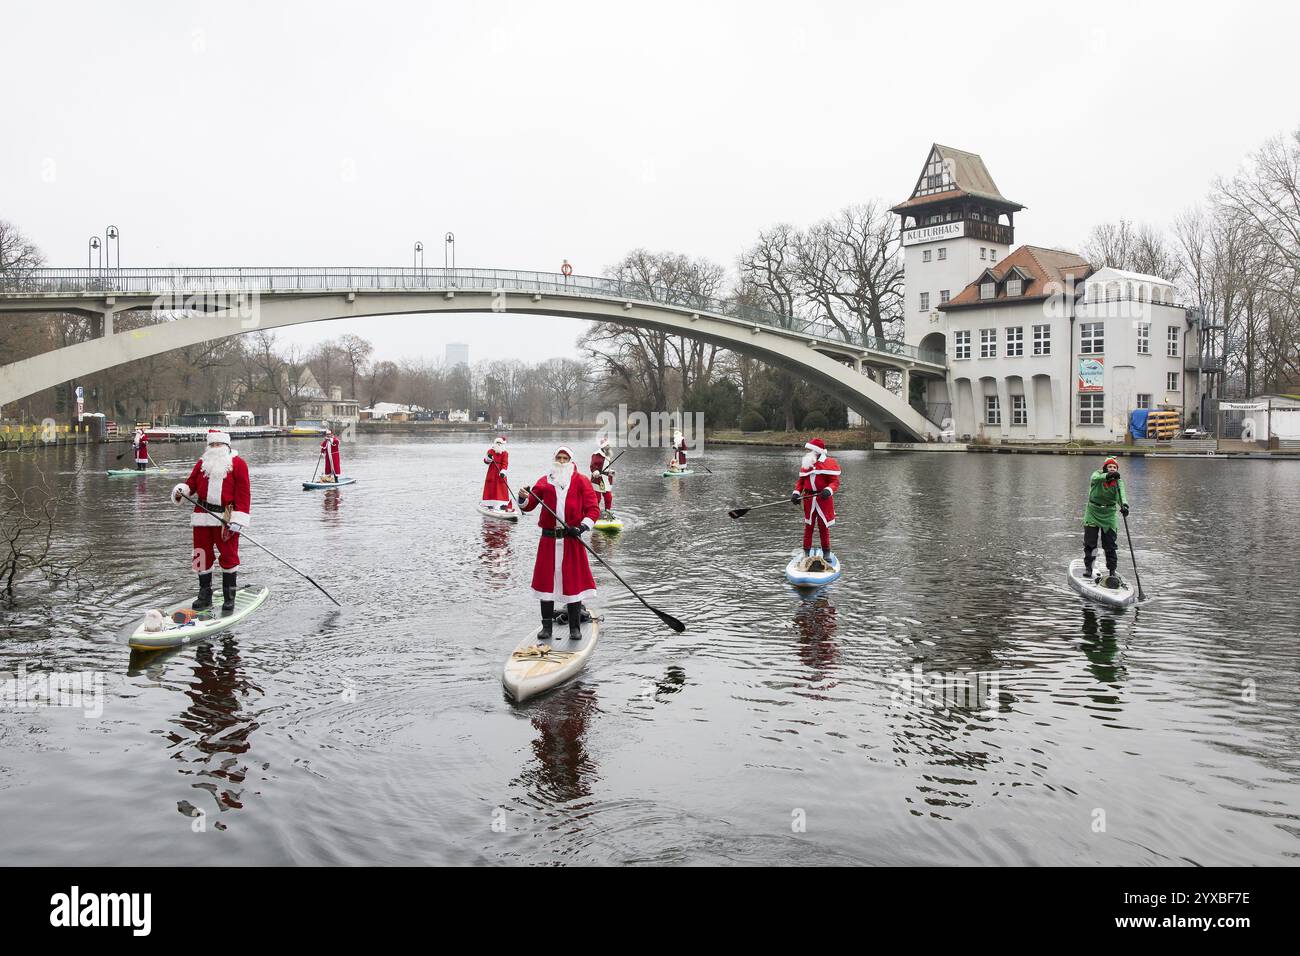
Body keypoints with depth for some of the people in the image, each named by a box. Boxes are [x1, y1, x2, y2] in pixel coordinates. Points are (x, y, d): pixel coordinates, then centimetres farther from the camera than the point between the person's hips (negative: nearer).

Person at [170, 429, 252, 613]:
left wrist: (237, 521, -11)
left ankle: (229, 598, 10)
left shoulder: (237, 463, 1)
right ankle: (204, 596, 20)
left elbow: (244, 492, -4)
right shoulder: (202, 463, 13)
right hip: (203, 515, 4)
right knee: (202, 556, 8)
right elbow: (191, 482, 14)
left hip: (226, 518, -4)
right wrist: (181, 490, -11)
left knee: (229, 556, -1)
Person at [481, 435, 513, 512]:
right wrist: (488, 458, -25)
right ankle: (489, 504, 18)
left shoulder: (505, 453, -2)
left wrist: (503, 472, -26)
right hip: (491, 473, 3)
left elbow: (505, 464, -11)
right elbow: (486, 461, -2)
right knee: (490, 488, 8)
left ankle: (504, 504, -3)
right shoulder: (490, 451, 4)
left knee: (502, 488, -6)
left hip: (500, 474, -3)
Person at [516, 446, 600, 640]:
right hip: (548, 539, 2)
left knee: (573, 582, 0)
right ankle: (547, 626, 15)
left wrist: (583, 527, -16)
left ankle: (575, 627, 9)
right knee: (546, 580, 4)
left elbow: (593, 509, -1)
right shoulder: (544, 481, 9)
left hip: (572, 539, -2)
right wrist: (524, 498, -19)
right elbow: (528, 505, 3)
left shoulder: (581, 481, 4)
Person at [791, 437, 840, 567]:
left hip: (824, 499, -4)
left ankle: (826, 554, 15)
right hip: (808, 499, 4)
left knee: (823, 526, 2)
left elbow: (835, 481, -10)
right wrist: (796, 493, -2)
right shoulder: (805, 463, 11)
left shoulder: (829, 463, -6)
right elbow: (800, 481, 14)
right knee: (808, 526, 8)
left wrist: (828, 490, -29)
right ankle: (806, 553, 16)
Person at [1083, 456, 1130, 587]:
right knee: (1090, 542, 3)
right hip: (1093, 512, 0)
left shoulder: (1118, 481, -5)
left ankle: (1112, 571, 7)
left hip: (1109, 515, 1)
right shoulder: (1097, 475, -7)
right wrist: (1108, 476, -52)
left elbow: (1121, 494, -22)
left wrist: (1124, 505, -44)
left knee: (1110, 545, -1)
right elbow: (1096, 478, -32)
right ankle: (1088, 567, 19)